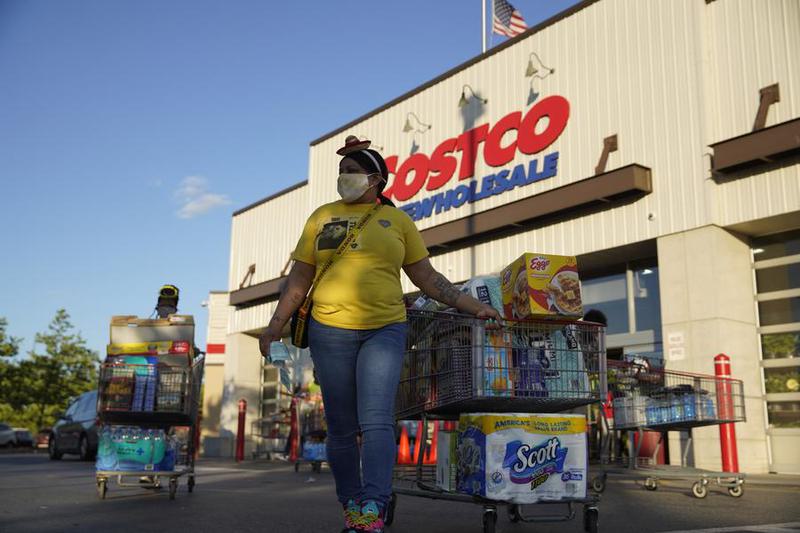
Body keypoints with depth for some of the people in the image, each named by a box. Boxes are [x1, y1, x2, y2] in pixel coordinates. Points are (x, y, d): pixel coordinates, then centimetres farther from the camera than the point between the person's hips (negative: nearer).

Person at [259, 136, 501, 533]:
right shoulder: (323, 216, 12)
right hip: (330, 331, 2)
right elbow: (299, 278, 12)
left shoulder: (397, 220, 9)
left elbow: (426, 276, 10)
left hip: (385, 330, -1)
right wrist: (276, 324, 5)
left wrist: (472, 306, 4)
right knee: (341, 428, 5)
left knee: (376, 421, -15)